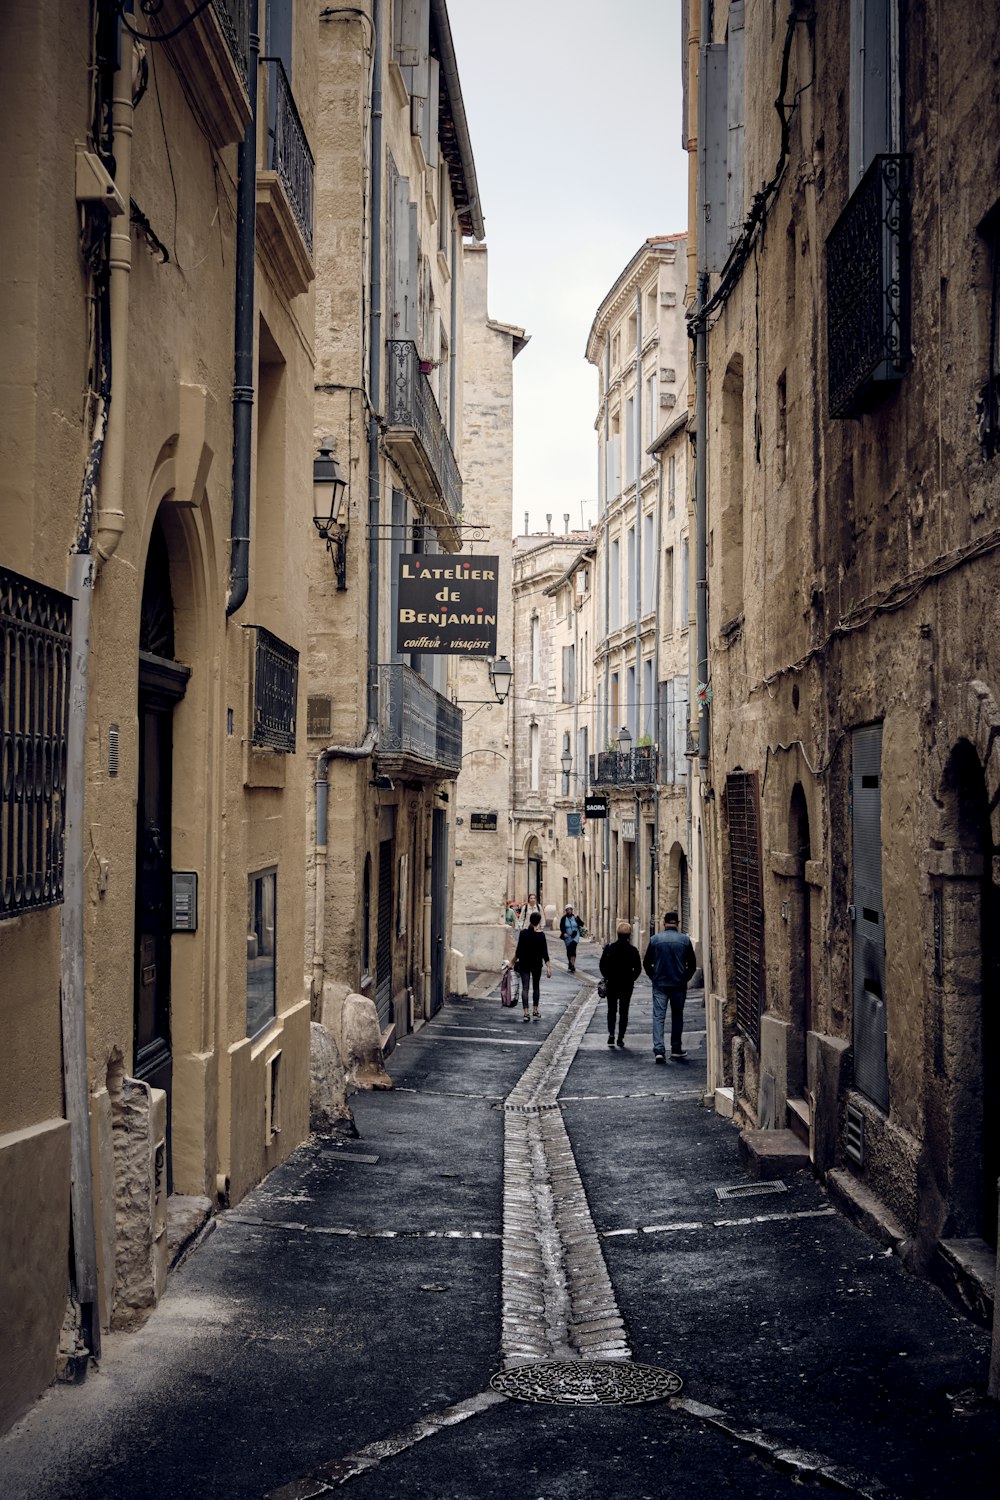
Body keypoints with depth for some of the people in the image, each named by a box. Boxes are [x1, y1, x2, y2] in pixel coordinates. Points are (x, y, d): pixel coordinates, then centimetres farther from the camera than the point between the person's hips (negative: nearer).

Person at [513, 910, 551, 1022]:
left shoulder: (523, 933, -6)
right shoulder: (540, 934, -10)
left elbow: (518, 949, -1)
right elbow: (544, 952, -9)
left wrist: (514, 960, 13)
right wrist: (548, 967, -6)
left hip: (524, 963, 0)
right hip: (537, 963, 0)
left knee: (525, 987, 1)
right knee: (536, 987, 15)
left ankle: (526, 1012, -8)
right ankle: (535, 1011, 16)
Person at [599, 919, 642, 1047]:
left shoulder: (609, 948, -7)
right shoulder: (633, 950, -8)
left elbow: (602, 965, -3)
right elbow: (638, 968, -5)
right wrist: (631, 979, 9)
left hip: (612, 984, 0)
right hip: (627, 985, 0)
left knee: (611, 1010, 13)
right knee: (623, 1011, 9)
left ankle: (611, 1034, -6)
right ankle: (621, 1038, 7)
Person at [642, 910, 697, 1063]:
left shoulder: (655, 939, -2)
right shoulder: (685, 940, -1)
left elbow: (646, 963, 4)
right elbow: (692, 964, 4)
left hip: (660, 985, -1)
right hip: (679, 984, 1)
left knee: (658, 1016, -2)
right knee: (677, 1016, 15)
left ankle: (658, 1050, -15)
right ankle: (676, 1049, 19)